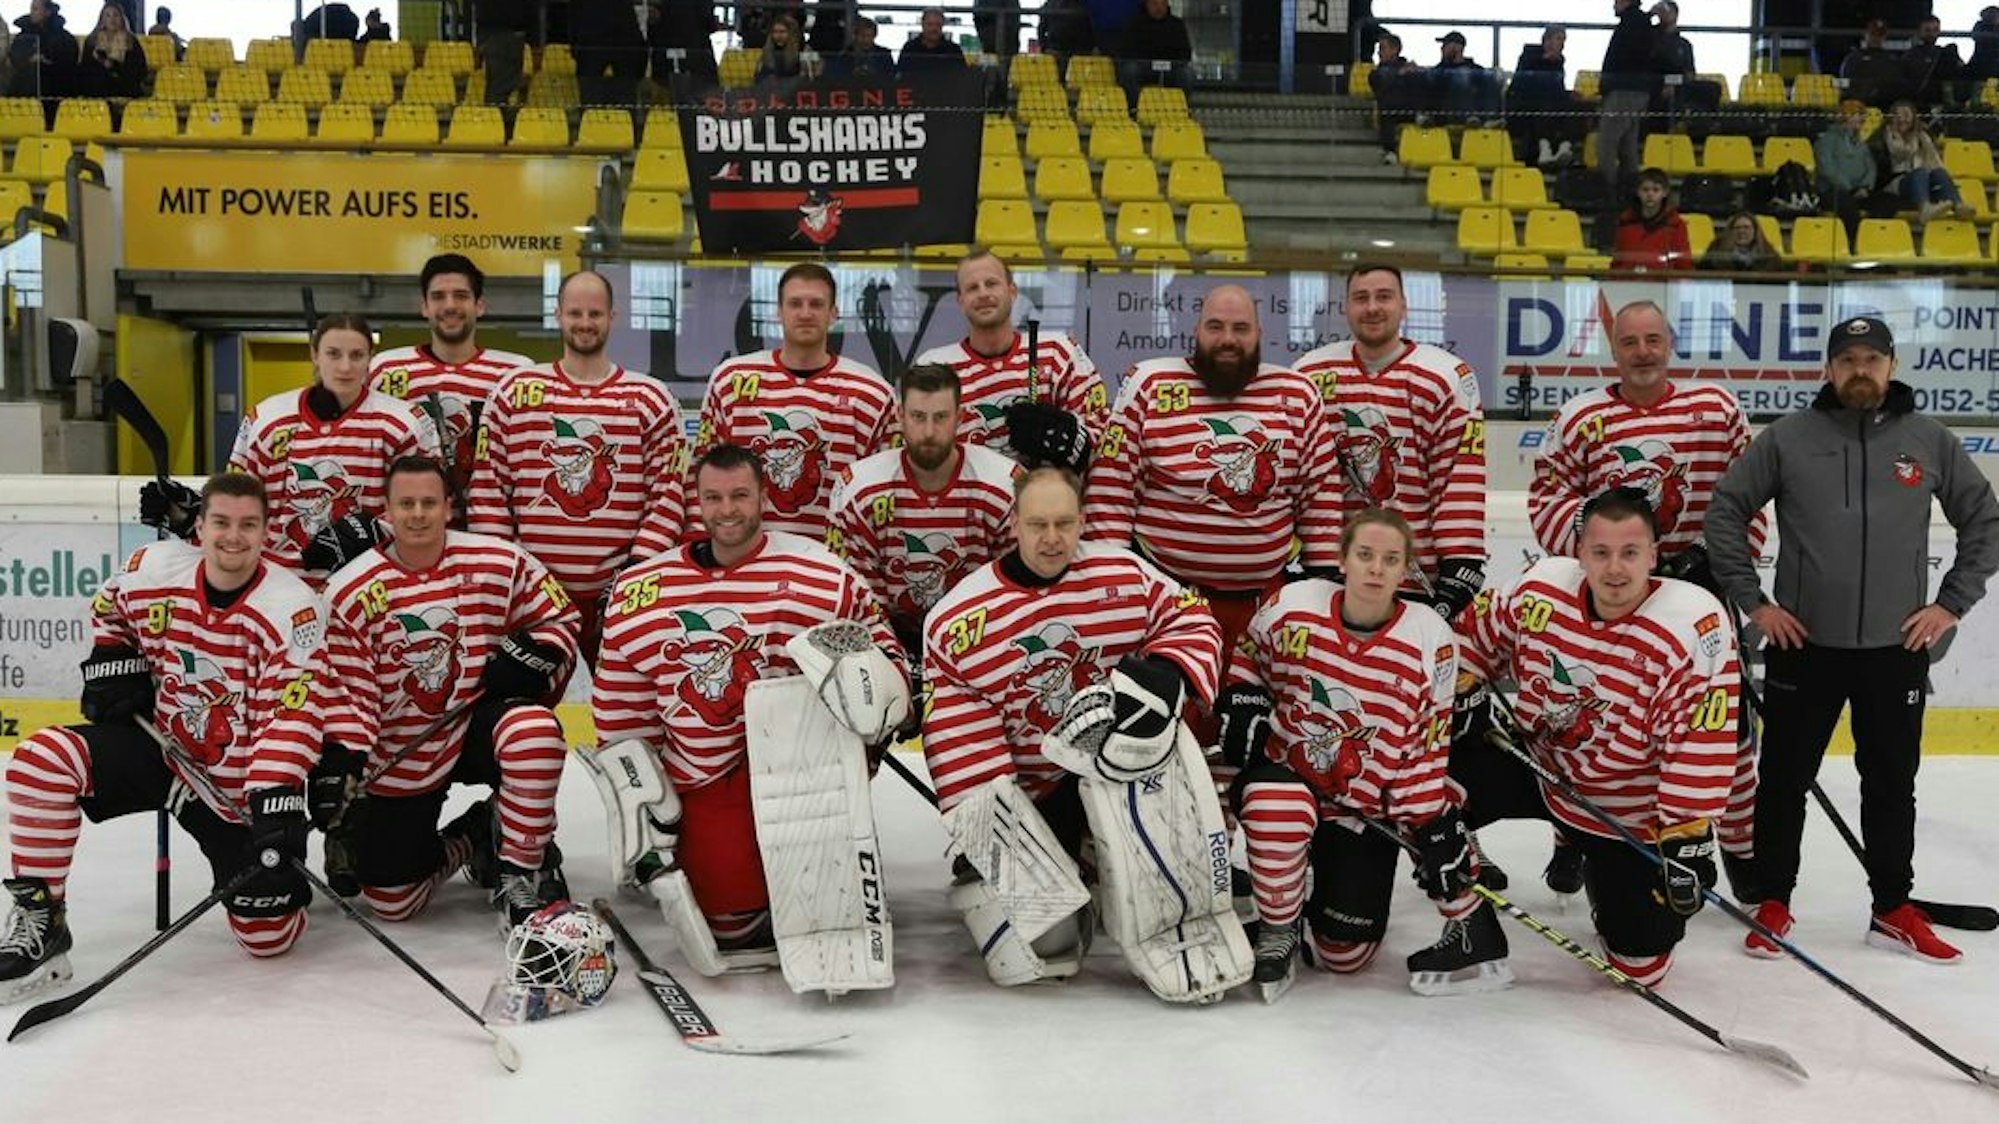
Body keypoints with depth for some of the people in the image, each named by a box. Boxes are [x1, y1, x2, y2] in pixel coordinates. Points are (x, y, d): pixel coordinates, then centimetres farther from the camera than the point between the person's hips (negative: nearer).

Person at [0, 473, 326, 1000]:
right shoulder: (153, 569, -7)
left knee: (269, 936, -7)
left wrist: (277, 799, -35)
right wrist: (110, 661, 1)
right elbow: (111, 609, 18)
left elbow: (292, 715, -26)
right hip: (155, 744, 3)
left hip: (239, 786, -3)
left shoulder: (293, 609, -20)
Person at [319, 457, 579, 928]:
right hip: (399, 758, 1)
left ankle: (520, 873, -19)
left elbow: (558, 617, 3)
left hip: (478, 722, -1)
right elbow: (347, 690, -8)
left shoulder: (499, 562, -8)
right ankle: (469, 840, 31)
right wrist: (339, 759, -21)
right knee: (390, 900, 0)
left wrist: (534, 657, -17)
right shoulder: (350, 592, -8)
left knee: (534, 729, -38)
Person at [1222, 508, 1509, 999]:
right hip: (1285, 769, 0)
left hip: (1370, 805, 0)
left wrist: (1433, 823, -6)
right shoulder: (1292, 607, -13)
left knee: (1345, 954, 0)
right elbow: (1249, 656, 10)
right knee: (1279, 815, -38)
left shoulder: (1431, 640, -12)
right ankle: (1276, 929, -9)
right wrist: (1242, 703, -7)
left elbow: (1427, 748, -4)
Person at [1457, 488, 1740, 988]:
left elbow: (1701, 743, -27)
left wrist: (1686, 836, -28)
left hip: (1630, 816, -3)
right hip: (1538, 766, 3)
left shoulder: (1696, 626, -26)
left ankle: (1608, 880, 37)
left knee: (1639, 960, 2)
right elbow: (1484, 634, 8)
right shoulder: (1540, 587, -14)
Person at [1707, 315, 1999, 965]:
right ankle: (1773, 904, 19)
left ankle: (1894, 912, 25)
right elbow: (1725, 512, 0)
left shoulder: (1929, 440, 3)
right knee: (1784, 778, 6)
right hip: (1803, 644, -1)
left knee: (1892, 783, 12)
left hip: (1898, 648, 2)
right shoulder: (1787, 438, -3)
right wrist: (1753, 601, -3)